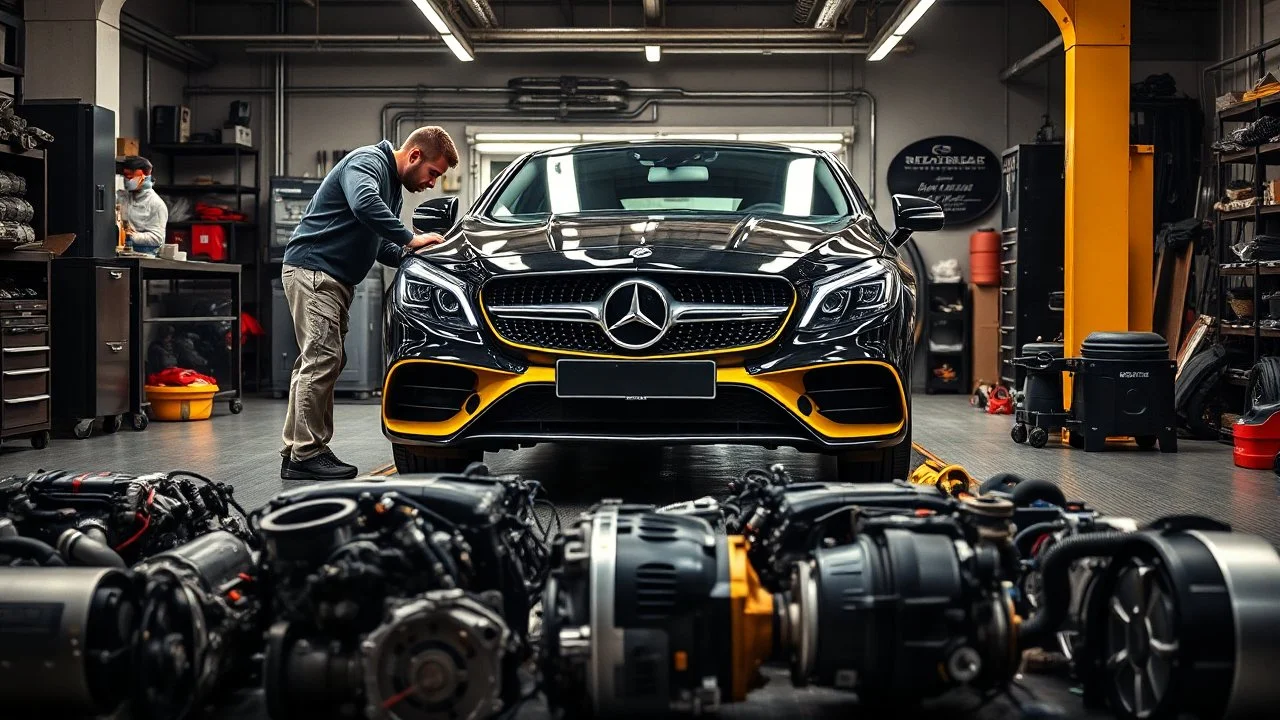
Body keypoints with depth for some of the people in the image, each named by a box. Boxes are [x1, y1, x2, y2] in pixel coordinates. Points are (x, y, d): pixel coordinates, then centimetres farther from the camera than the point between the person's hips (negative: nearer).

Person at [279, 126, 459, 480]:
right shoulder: (367, 161, -12)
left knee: (317, 361, 9)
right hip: (312, 269, -10)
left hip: (334, 278, 10)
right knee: (322, 358, -13)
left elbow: (380, 246, 24)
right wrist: (410, 238, -26)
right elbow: (364, 204, -34)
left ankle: (295, 452, 13)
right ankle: (307, 454, -11)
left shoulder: (394, 186, 19)